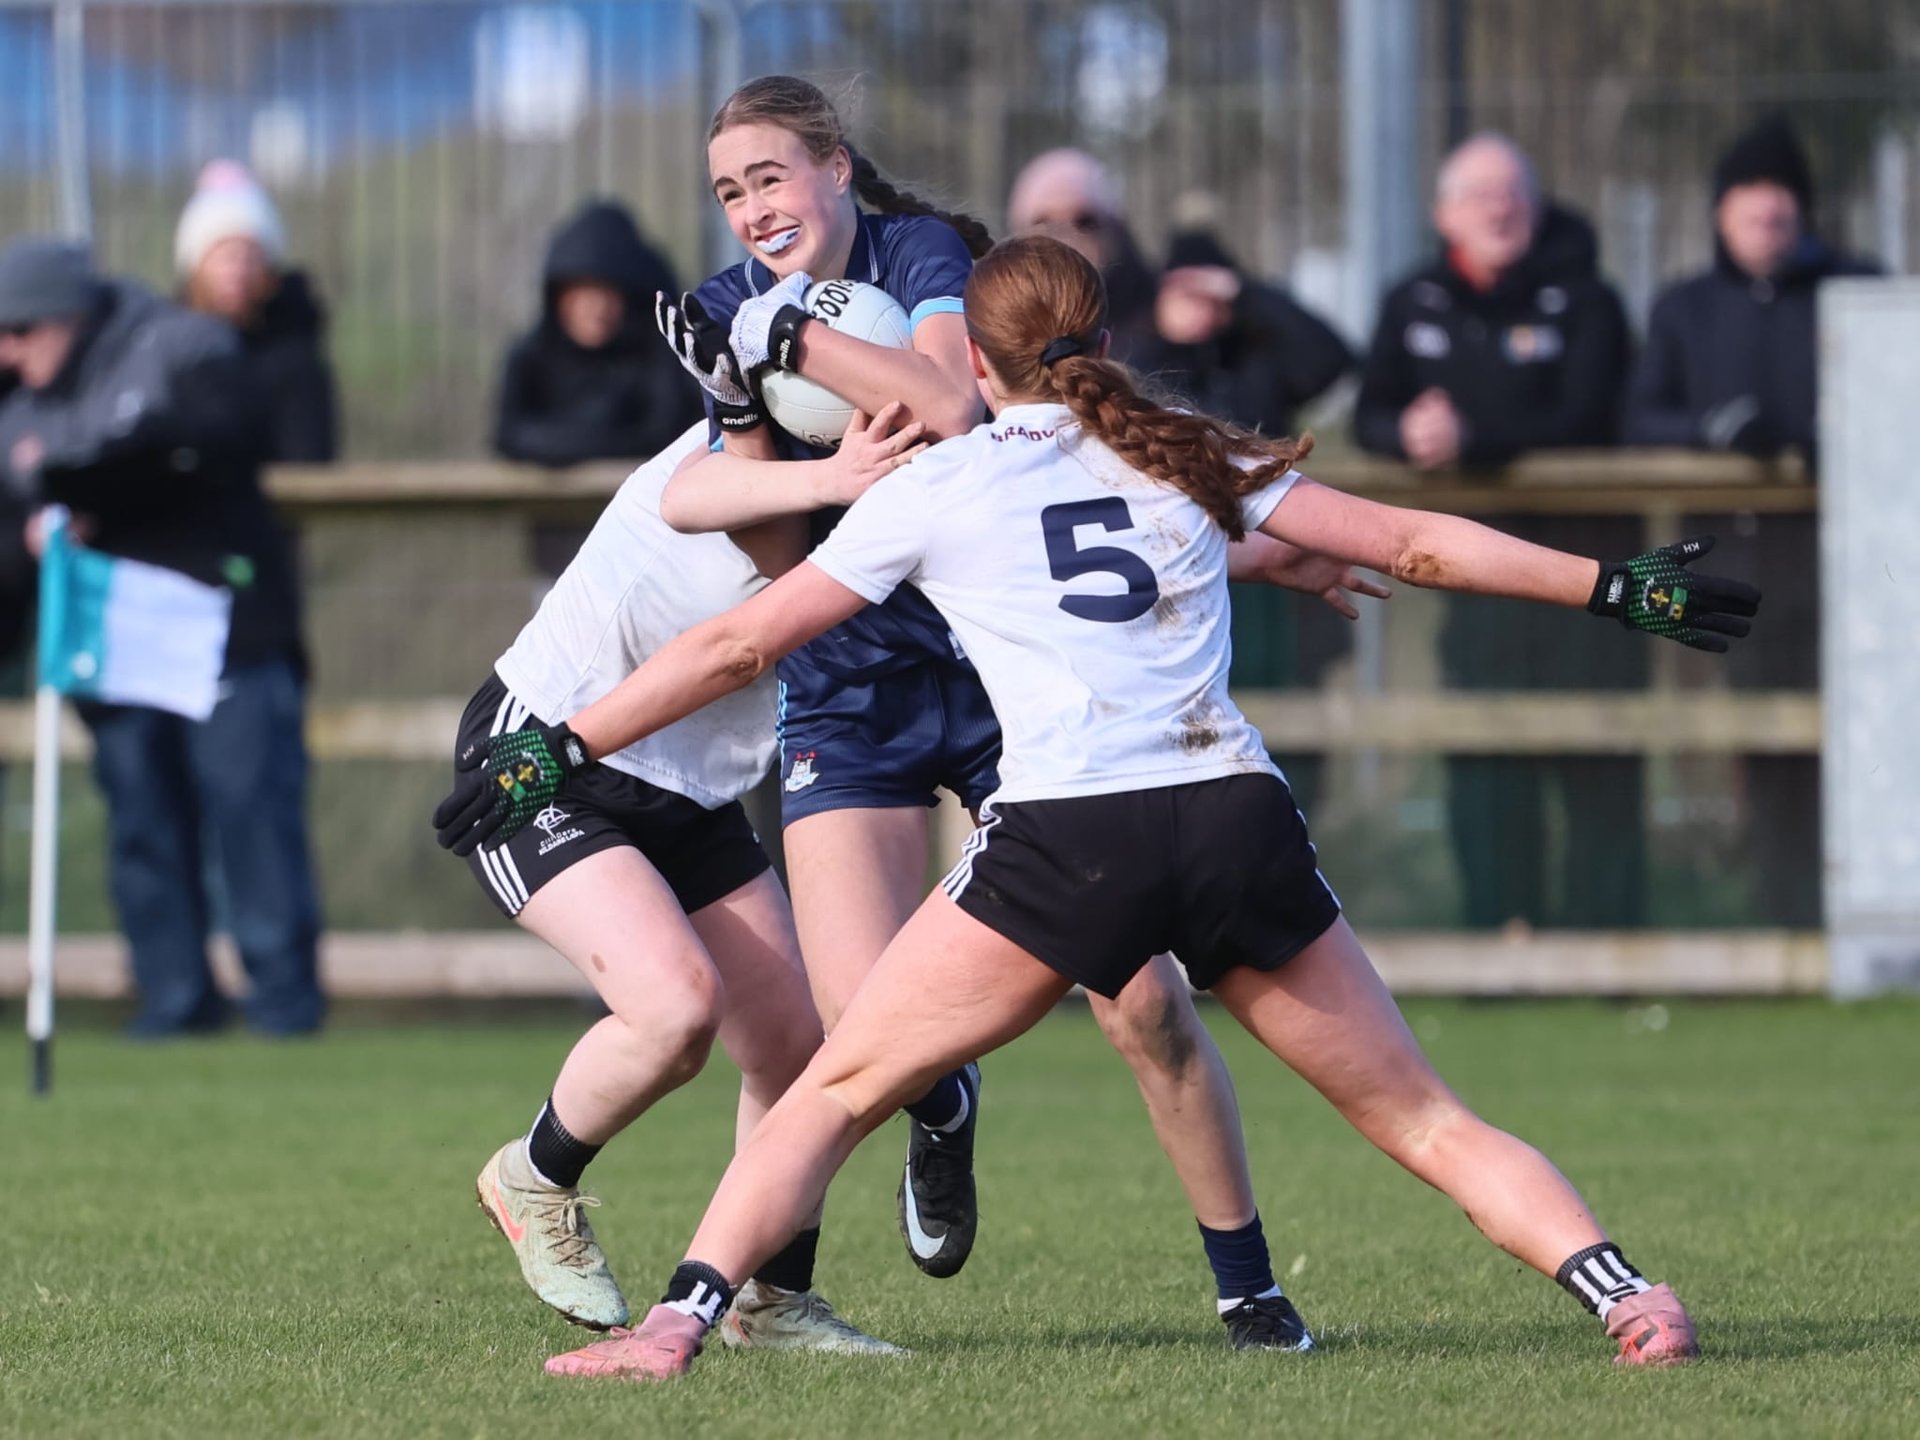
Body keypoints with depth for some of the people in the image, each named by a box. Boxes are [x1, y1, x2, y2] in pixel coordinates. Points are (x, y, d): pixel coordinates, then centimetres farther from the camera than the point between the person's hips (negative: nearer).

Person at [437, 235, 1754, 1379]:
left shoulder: (937, 489, 13)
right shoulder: (1196, 459, 20)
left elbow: (738, 645, 15)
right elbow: (1412, 544, 21)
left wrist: (559, 748, 23)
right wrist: (1618, 589, 29)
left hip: (1068, 842, -2)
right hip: (1240, 817, 3)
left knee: (838, 1092, 8)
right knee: (1421, 1117, 11)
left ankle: (681, 1318, -7)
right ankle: (1627, 1296, -4)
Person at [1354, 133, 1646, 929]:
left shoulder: (1583, 302, -2)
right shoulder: (1414, 305, 11)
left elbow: (1579, 422, -13)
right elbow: (1370, 416, 7)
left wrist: (1471, 438, -25)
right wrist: (1410, 434, -17)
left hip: (1585, 549, -3)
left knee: (1598, 765, -3)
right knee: (1484, 763, 0)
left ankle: (1603, 925, 1)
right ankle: (1500, 930, 4)